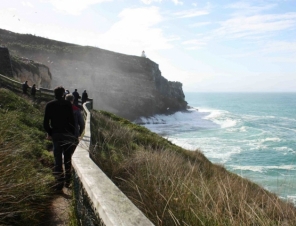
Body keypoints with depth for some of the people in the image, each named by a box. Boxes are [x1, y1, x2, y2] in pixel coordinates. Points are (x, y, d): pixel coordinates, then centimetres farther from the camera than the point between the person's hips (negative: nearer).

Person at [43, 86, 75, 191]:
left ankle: (60, 180, -8)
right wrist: (73, 133, 1)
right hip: (68, 134, 0)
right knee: (68, 156, 16)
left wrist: (49, 133, 12)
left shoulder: (49, 105, 0)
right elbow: (72, 120, -6)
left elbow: (46, 122, -1)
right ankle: (67, 175, 28)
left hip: (56, 134, 0)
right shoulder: (68, 104, -3)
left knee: (58, 158, -1)